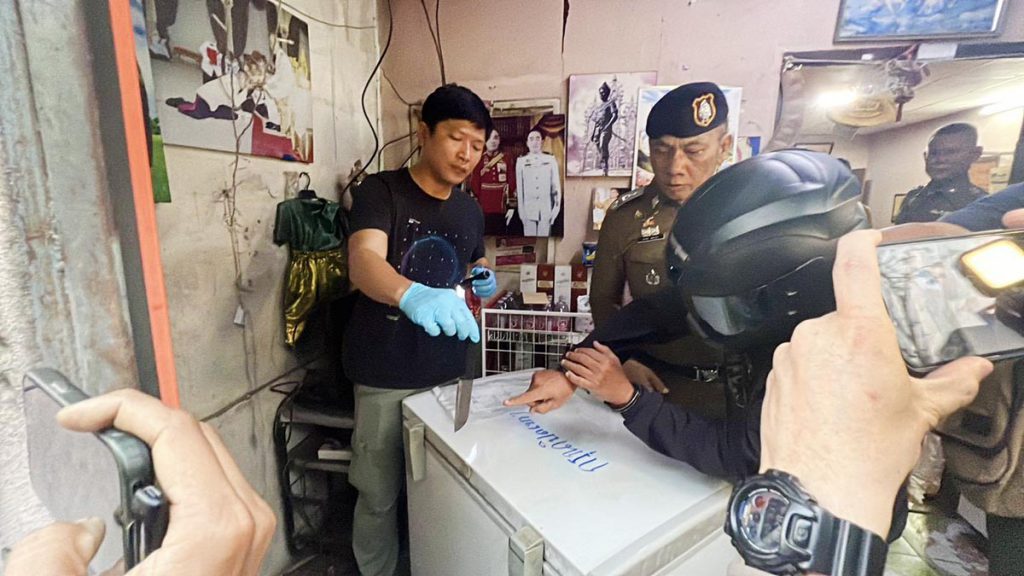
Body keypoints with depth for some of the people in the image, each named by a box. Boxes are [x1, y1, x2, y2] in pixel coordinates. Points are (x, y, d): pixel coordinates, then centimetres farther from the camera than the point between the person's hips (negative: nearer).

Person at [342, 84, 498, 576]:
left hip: (448, 372, 5)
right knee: (380, 495, 10)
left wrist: (482, 286, -3)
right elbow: (364, 261, -29)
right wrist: (412, 295, -49)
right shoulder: (380, 191, -10)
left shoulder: (470, 211, 7)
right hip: (385, 377, -4)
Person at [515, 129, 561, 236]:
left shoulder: (551, 160, 6)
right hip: (529, 210, 0)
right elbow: (519, 187, 4)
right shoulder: (521, 161, 4)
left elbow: (556, 185, 8)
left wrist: (556, 207, 4)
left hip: (546, 210, 1)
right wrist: (521, 210, 1)